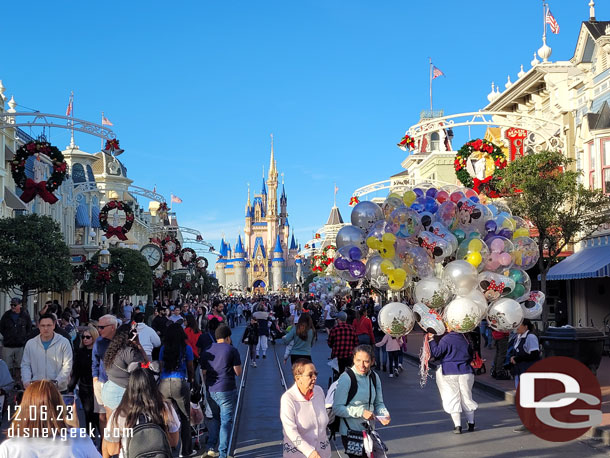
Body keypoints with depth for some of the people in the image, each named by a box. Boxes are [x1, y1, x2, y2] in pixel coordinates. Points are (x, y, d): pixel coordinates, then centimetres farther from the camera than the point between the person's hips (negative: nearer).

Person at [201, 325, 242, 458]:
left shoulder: (207, 351, 9)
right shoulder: (232, 350, -6)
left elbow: (204, 373, 12)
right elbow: (238, 372, -6)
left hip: (211, 391, 5)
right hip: (226, 391, -5)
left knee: (216, 418, 21)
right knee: (226, 421, 1)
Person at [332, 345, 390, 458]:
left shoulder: (374, 377, 1)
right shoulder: (346, 378, -17)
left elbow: (378, 403, 12)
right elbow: (337, 408, -18)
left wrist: (384, 414, -9)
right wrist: (361, 412, -23)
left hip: (369, 430, 6)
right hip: (350, 432, -6)